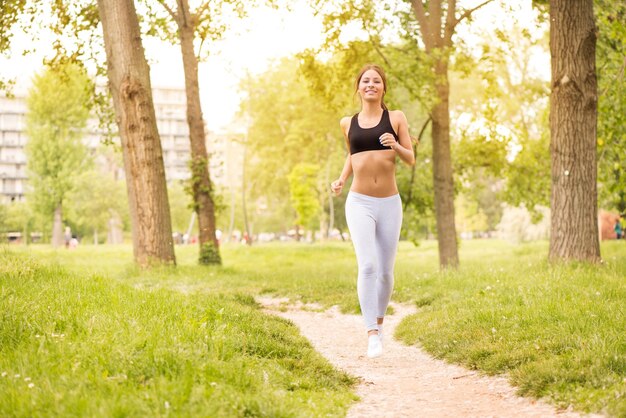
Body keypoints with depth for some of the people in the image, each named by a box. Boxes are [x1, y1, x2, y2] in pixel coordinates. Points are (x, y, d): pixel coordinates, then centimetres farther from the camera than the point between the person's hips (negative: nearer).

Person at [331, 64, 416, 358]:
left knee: (386, 271, 8)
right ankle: (372, 335, -19)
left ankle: (378, 321, 33)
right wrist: (341, 180, 10)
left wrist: (396, 146, -19)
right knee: (367, 266, -18)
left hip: (390, 204, 1)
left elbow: (411, 159, 2)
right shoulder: (348, 123, 9)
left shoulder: (396, 118, 3)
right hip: (359, 204, 0)